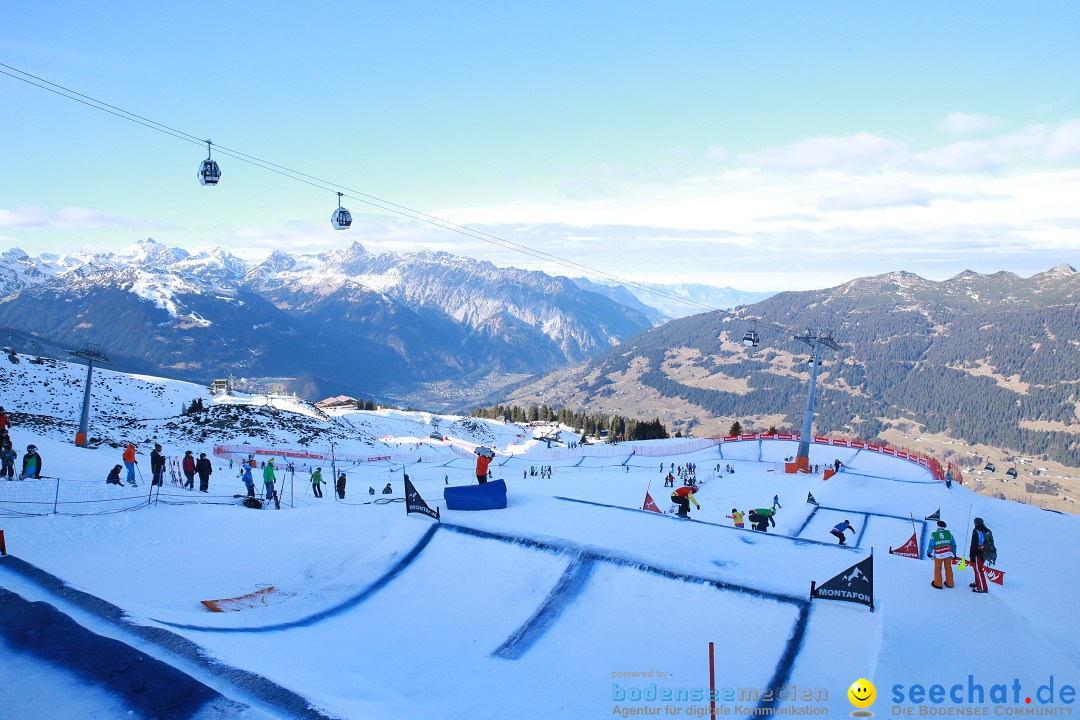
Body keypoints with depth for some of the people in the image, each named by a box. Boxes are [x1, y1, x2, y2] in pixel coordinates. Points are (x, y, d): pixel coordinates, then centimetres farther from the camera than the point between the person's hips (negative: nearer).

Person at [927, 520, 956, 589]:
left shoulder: (934, 535, -7)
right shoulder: (949, 533, 2)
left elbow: (931, 545, -4)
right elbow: (953, 544, 6)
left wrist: (929, 553, 13)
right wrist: (954, 553, 17)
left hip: (939, 555, -3)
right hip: (948, 554, 3)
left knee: (937, 569, 12)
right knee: (948, 568, 16)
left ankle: (938, 584, 19)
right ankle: (949, 583, 25)